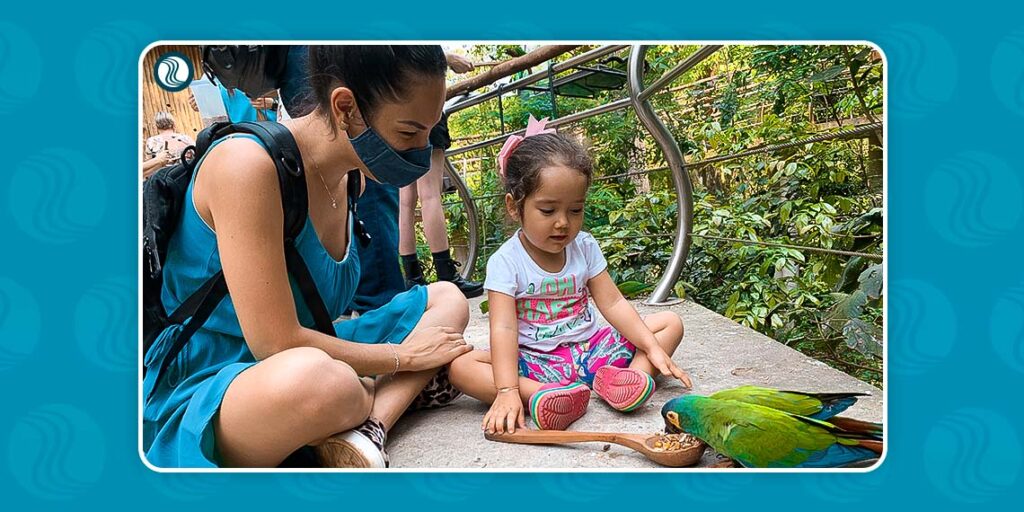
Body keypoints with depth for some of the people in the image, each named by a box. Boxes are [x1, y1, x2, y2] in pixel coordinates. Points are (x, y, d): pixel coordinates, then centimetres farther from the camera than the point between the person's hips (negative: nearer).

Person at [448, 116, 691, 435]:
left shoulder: (584, 247, 2)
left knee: (671, 323, -4)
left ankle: (628, 378, -30)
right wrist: (507, 391, -34)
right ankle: (541, 394, -44)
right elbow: (503, 328, -21)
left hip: (590, 349, 4)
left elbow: (613, 303, 0)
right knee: (460, 365, -27)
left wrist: (653, 349, -11)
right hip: (534, 362, -4)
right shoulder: (505, 262, -12)